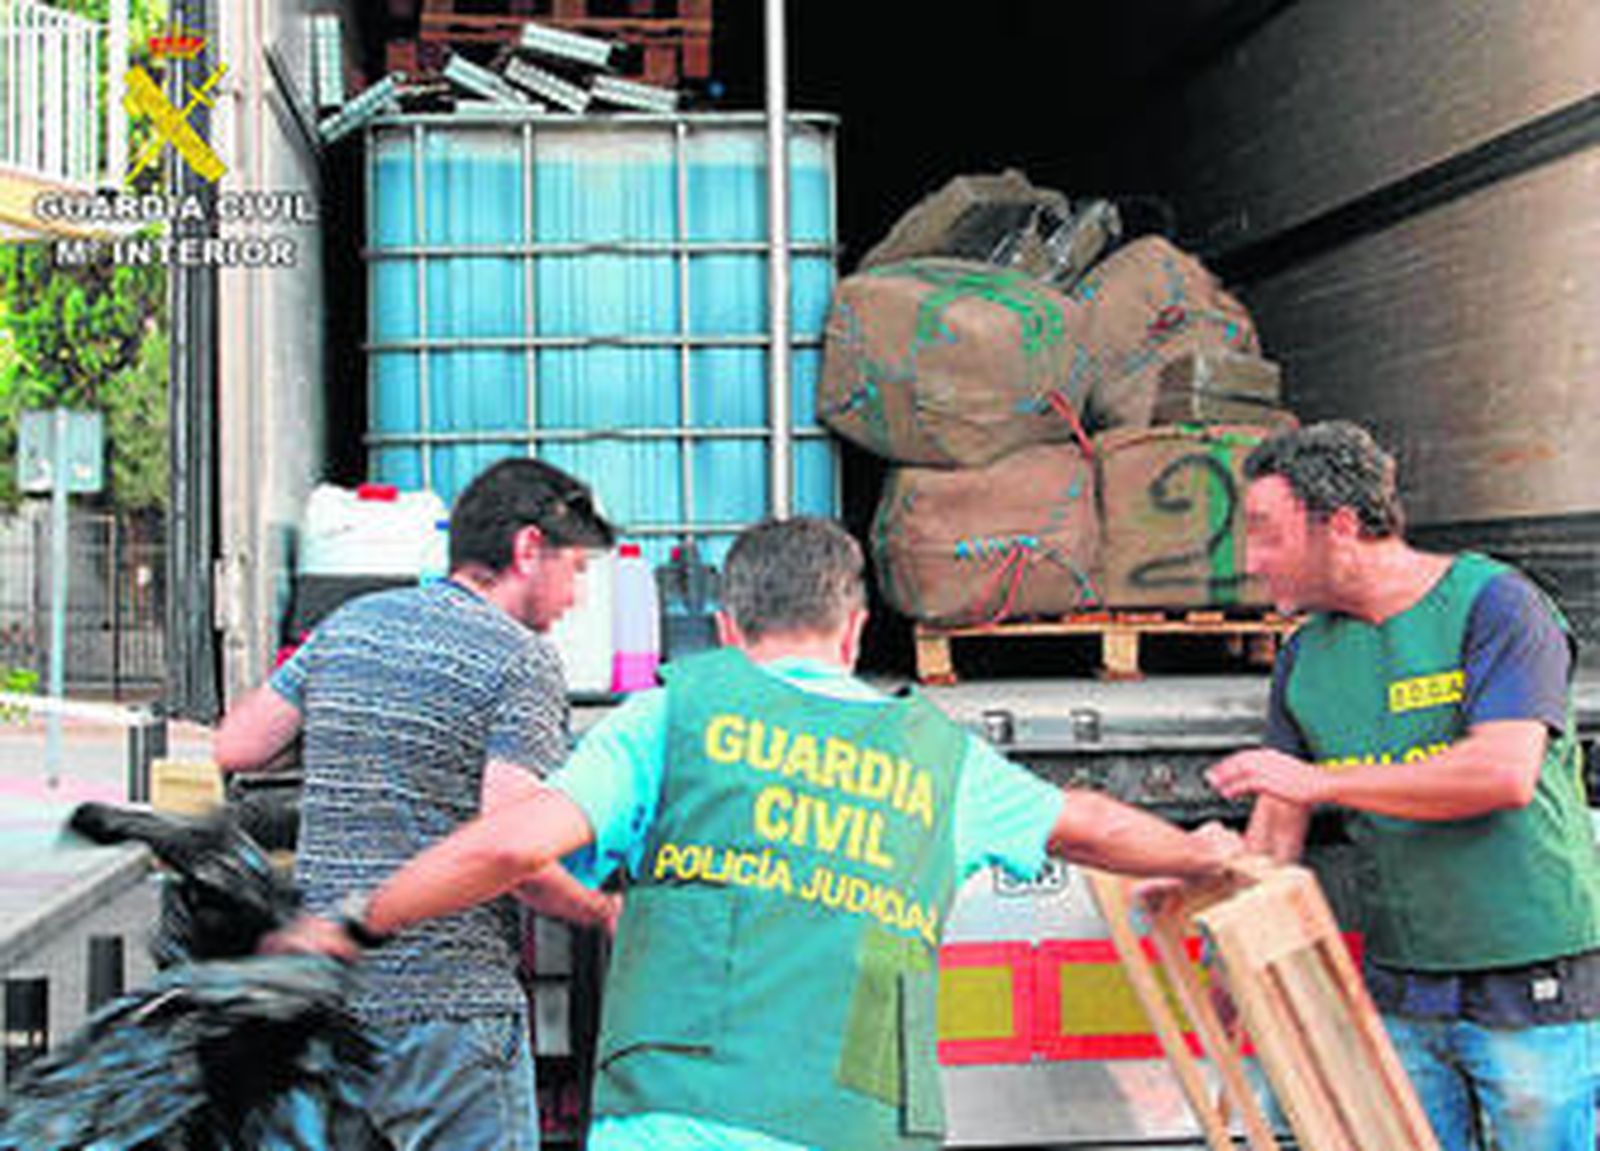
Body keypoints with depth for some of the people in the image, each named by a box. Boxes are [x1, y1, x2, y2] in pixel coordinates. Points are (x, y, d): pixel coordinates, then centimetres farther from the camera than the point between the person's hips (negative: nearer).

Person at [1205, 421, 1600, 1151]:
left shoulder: (1494, 604, -9)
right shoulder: (1306, 656, 8)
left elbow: (1505, 774, -22)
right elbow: (1276, 827, 13)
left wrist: (1321, 781, -20)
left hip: (1534, 985, -5)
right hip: (1399, 993, 5)